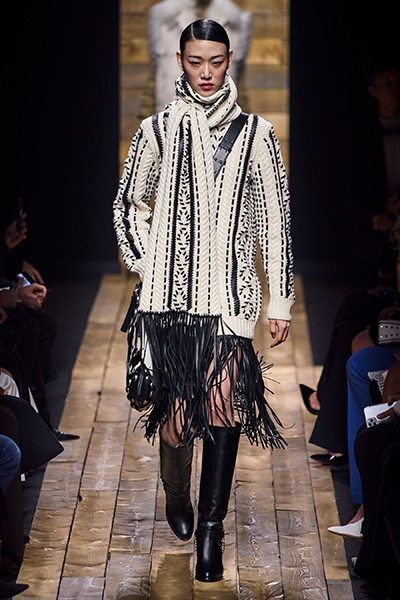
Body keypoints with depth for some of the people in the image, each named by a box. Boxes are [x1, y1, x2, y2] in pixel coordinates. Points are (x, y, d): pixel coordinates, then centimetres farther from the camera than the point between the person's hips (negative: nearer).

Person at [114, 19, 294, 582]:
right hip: (170, 293, 1)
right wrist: (147, 265, 8)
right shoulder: (157, 130, 7)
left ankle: (211, 527, -10)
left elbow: (276, 219, 7)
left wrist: (281, 301, 4)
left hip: (231, 293, -1)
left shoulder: (255, 133, 5)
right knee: (175, 404, 4)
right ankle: (177, 496, 31)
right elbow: (130, 204, 19)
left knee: (223, 399, -15)